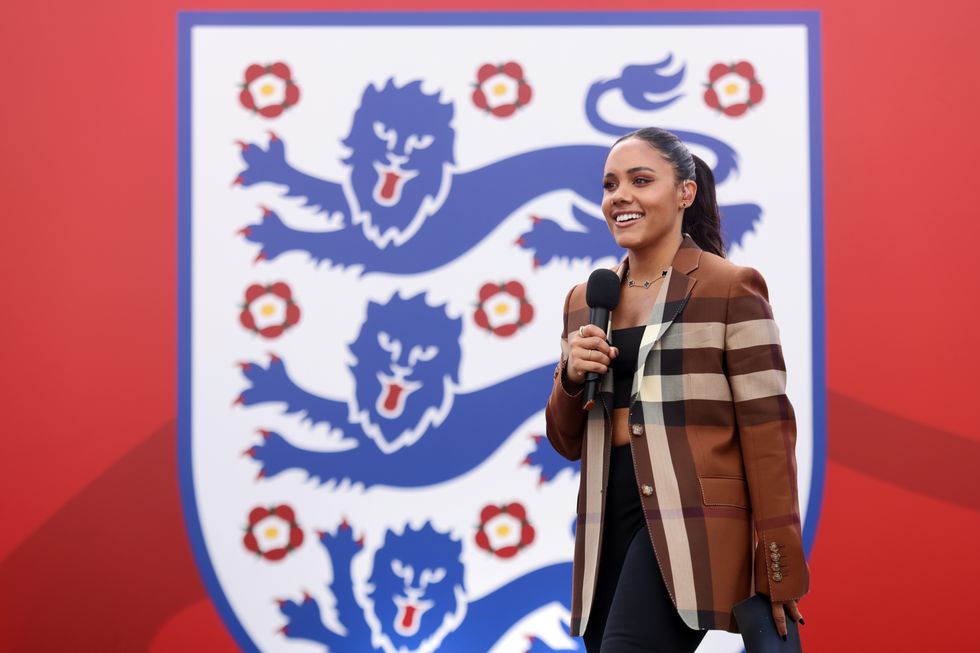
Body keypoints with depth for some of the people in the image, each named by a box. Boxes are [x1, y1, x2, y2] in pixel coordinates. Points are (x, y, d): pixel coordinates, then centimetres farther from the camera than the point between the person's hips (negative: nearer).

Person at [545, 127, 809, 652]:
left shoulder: (731, 288, -2)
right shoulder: (585, 301, 15)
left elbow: (767, 431, -5)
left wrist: (781, 571, -9)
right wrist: (571, 379, -3)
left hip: (692, 518, -6)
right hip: (607, 520, 6)